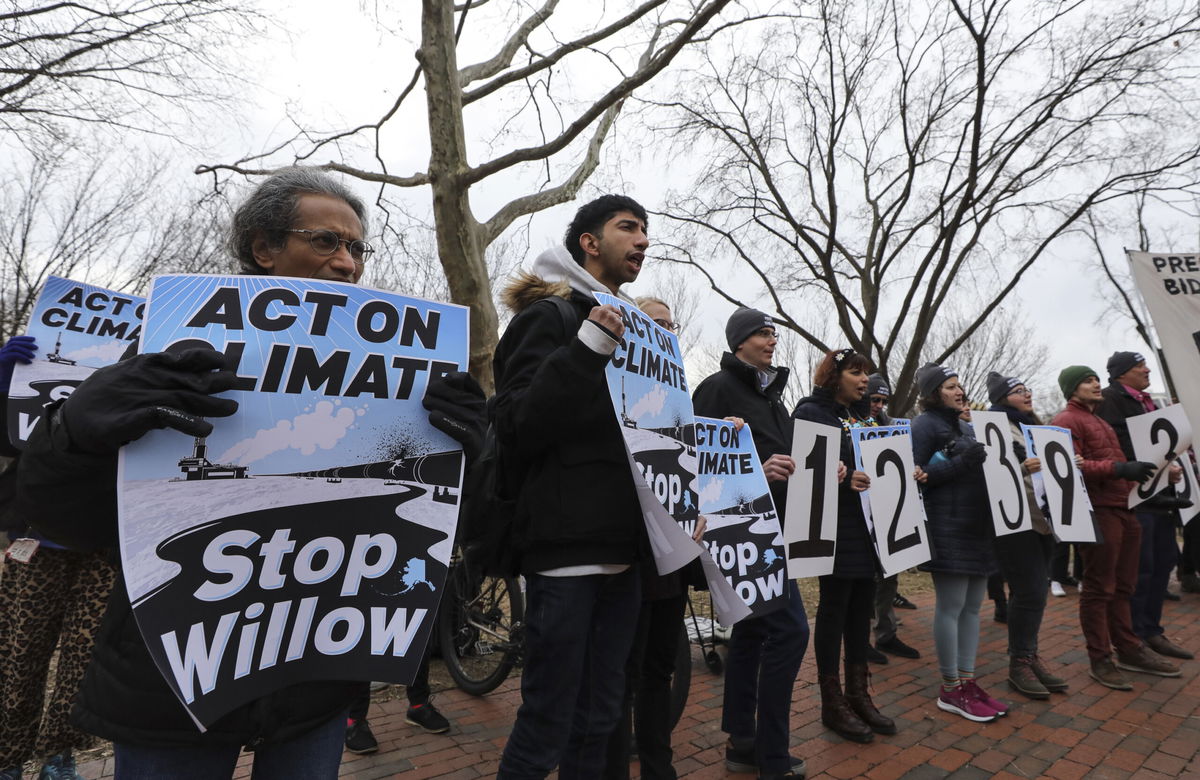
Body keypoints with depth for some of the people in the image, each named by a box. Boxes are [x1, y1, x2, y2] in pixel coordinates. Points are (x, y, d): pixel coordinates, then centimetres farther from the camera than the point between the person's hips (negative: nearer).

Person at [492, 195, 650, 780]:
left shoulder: (630, 327, 18)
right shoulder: (548, 316, -5)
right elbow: (516, 427, -16)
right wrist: (586, 348, -24)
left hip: (621, 552, 8)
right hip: (566, 551, -7)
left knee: (599, 720, 16)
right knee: (547, 727, 1)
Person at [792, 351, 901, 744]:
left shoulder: (857, 416, 19)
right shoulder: (811, 412, -8)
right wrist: (842, 478, -31)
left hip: (865, 527, 8)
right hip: (835, 528, -8)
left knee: (862, 608, 11)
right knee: (834, 609, 0)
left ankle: (859, 694, 23)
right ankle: (832, 703, 11)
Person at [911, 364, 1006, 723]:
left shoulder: (966, 426, 20)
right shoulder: (925, 424, -5)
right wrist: (959, 462, -21)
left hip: (978, 526, 8)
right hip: (947, 527, -8)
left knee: (973, 605, 10)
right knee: (951, 606, -4)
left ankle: (967, 681, 19)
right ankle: (950, 689, 6)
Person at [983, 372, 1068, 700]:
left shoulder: (1033, 426, 20)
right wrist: (1022, 469, -31)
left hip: (1041, 518, 8)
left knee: (1035, 592, 11)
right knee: (1029, 593, -6)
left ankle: (1031, 656, 22)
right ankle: (1019, 664, 6)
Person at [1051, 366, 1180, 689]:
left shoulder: (1099, 420, 25)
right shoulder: (1067, 421, -7)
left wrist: (1134, 473, 17)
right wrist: (1119, 468, -26)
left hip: (1123, 508, 9)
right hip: (1097, 511, -9)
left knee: (1122, 586, 15)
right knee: (1099, 588, -3)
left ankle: (1128, 650, 26)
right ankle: (1100, 660, 6)